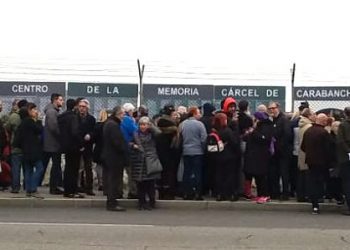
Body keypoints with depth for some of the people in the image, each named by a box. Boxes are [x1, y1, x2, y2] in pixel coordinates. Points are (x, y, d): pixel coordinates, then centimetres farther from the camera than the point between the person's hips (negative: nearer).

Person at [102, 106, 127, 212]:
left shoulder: (109, 123, 15)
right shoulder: (113, 125, -18)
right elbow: (118, 142, -22)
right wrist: (125, 150, -11)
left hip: (108, 156, 11)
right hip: (114, 157, -11)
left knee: (111, 180, 14)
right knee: (114, 180, -6)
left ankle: (111, 202, 20)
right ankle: (112, 203, -2)